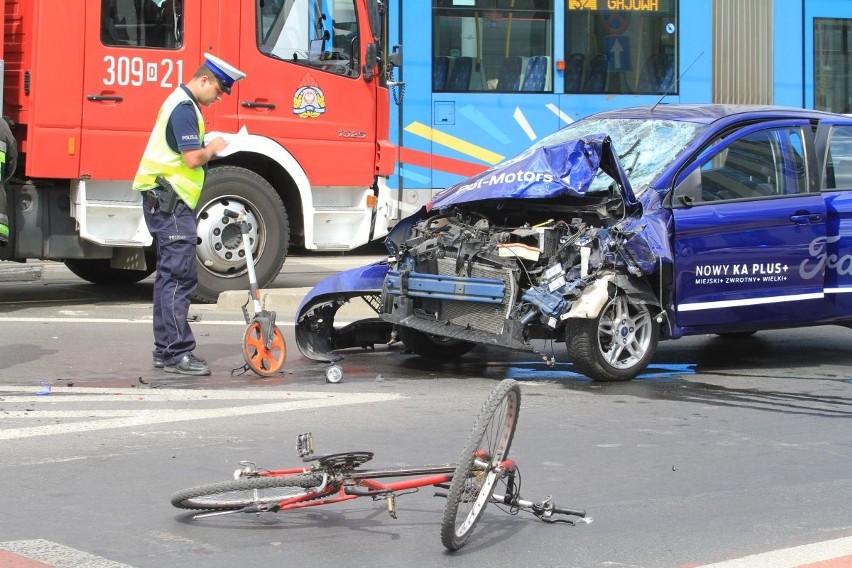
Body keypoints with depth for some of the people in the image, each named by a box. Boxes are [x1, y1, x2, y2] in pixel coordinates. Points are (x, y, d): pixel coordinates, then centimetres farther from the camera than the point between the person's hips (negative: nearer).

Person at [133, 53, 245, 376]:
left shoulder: (181, 103, 17)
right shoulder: (185, 108, -16)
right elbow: (193, 158, -23)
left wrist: (209, 149, 8)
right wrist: (214, 148, -5)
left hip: (165, 202, 11)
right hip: (170, 202, -11)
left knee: (169, 276, 13)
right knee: (180, 277, -11)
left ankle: (165, 349, 18)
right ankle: (177, 353, -11)